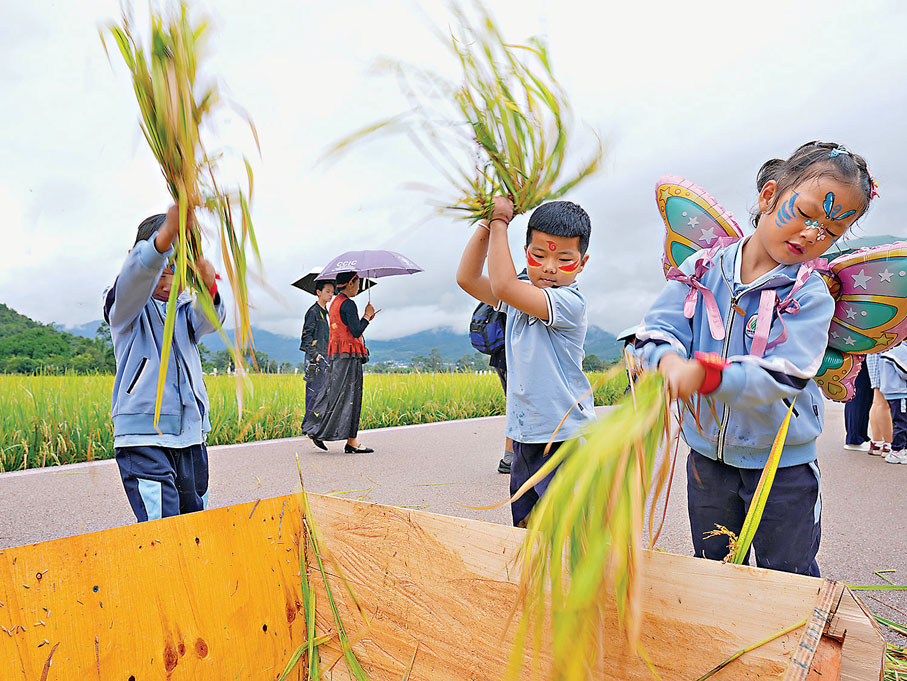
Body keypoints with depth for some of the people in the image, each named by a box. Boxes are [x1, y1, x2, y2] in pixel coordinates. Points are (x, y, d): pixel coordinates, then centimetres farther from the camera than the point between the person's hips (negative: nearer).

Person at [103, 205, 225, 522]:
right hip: (143, 438, -5)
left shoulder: (186, 309, 13)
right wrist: (167, 233, -43)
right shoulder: (128, 307, 1)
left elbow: (208, 319, -11)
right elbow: (136, 273, -23)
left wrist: (208, 286, -36)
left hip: (190, 437, 5)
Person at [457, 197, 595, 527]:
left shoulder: (569, 301, -17)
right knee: (526, 528, 18)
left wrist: (500, 224, -17)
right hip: (526, 438, 7)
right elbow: (467, 278, 6)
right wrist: (487, 223, -3)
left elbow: (503, 286, -28)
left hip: (566, 439, -7)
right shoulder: (522, 295, 7)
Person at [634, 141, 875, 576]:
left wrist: (705, 372, -40)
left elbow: (783, 378, -25)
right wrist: (670, 361, -38)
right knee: (711, 574, 22)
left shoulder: (810, 294, -13)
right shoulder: (702, 269, -6)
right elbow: (657, 331, -14)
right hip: (707, 455, 2)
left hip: (783, 464, -2)